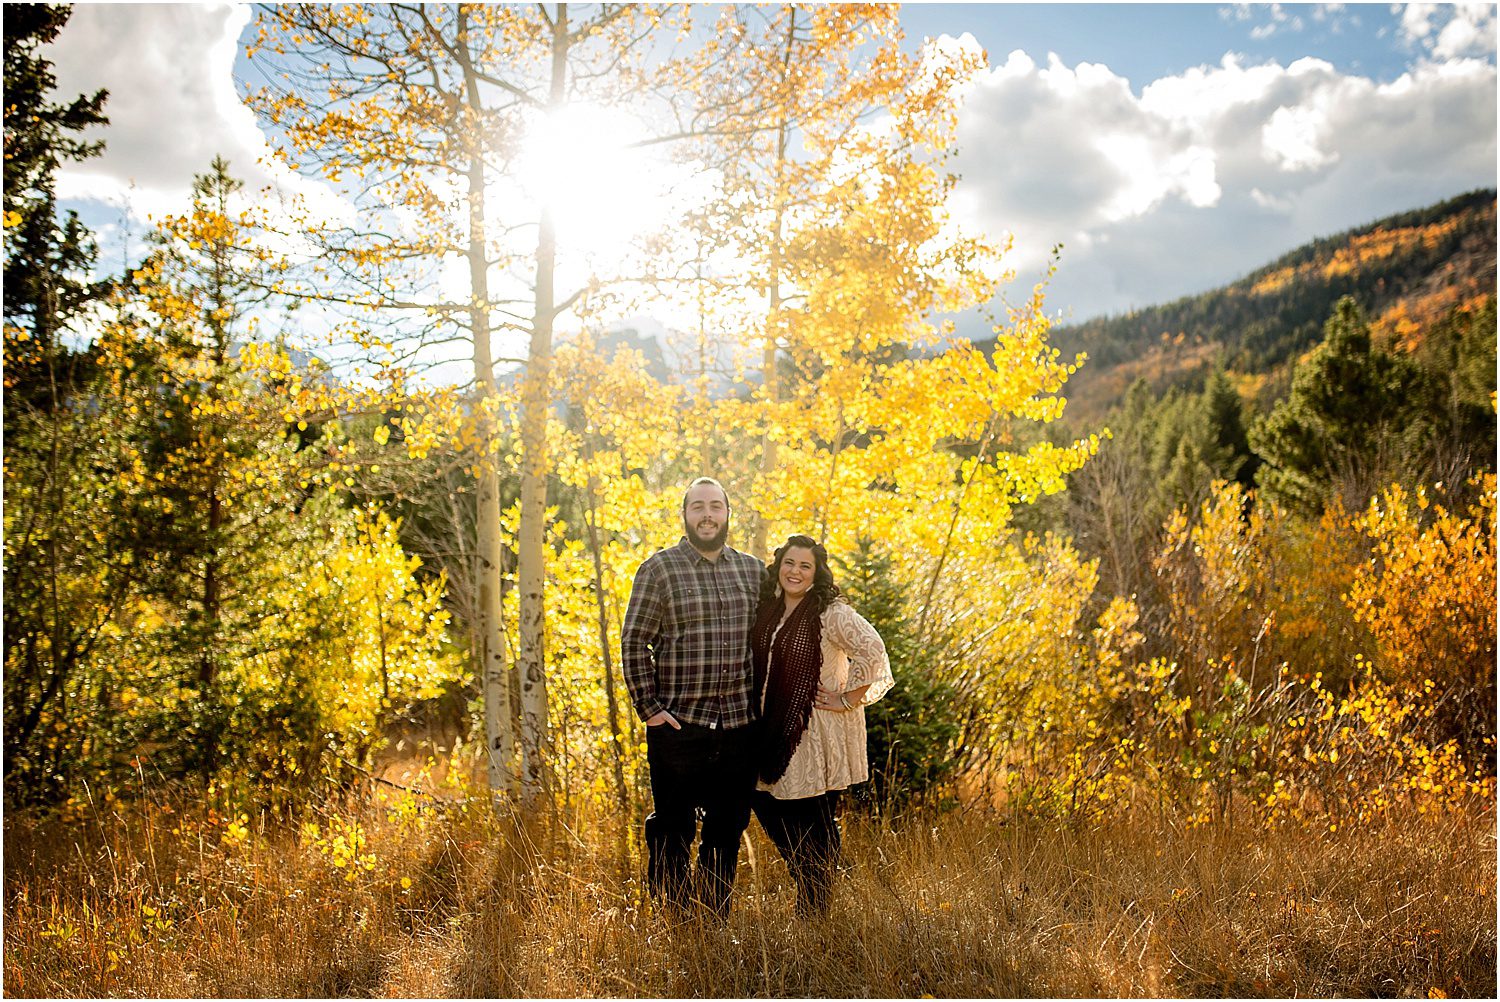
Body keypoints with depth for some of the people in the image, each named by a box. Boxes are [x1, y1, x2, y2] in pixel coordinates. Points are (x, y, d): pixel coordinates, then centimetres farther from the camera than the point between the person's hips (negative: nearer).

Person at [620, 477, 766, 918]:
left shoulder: (753, 570, 9)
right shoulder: (659, 568, -2)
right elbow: (633, 642, -4)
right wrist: (649, 708, -9)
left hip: (739, 726, 4)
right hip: (678, 726, -3)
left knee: (728, 832, 11)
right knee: (672, 832, 5)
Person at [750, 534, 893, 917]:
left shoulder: (832, 613, -14)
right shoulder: (769, 611, 7)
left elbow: (871, 650, -28)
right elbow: (760, 666, 23)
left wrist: (849, 698, -21)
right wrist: (759, 719, 13)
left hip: (817, 733, -7)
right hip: (776, 730, 7)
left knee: (814, 825, 4)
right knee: (768, 807, 11)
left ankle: (813, 911, 20)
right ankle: (806, 883, 33)